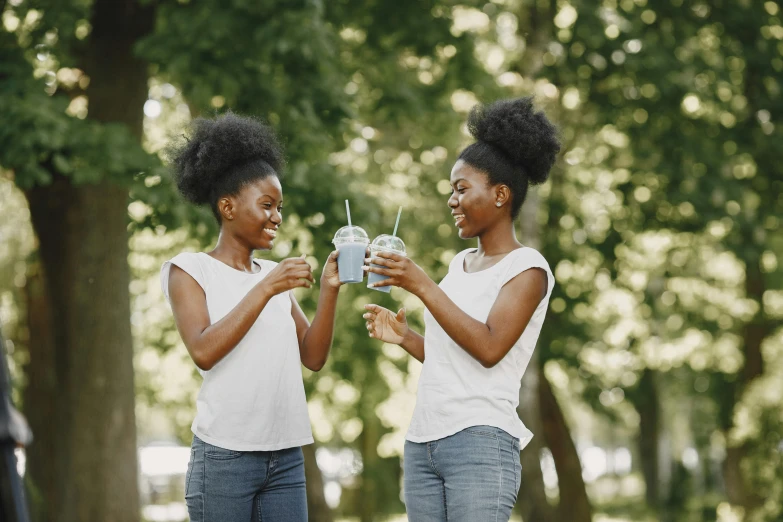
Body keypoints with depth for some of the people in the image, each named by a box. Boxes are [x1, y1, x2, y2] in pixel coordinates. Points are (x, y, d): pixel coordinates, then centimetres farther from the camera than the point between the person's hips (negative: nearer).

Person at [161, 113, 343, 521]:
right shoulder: (190, 269, 0)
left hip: (286, 457, 5)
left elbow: (313, 357, 9)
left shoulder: (274, 275, 14)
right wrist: (265, 290, -16)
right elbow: (204, 351, -14)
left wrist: (328, 289, -4)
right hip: (224, 456, -5)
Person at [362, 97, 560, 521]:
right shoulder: (460, 263, 18)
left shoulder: (527, 268, -3)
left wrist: (422, 286, -18)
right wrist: (403, 337, 6)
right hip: (422, 443, 7)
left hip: (481, 443, -7)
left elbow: (488, 350, -17)